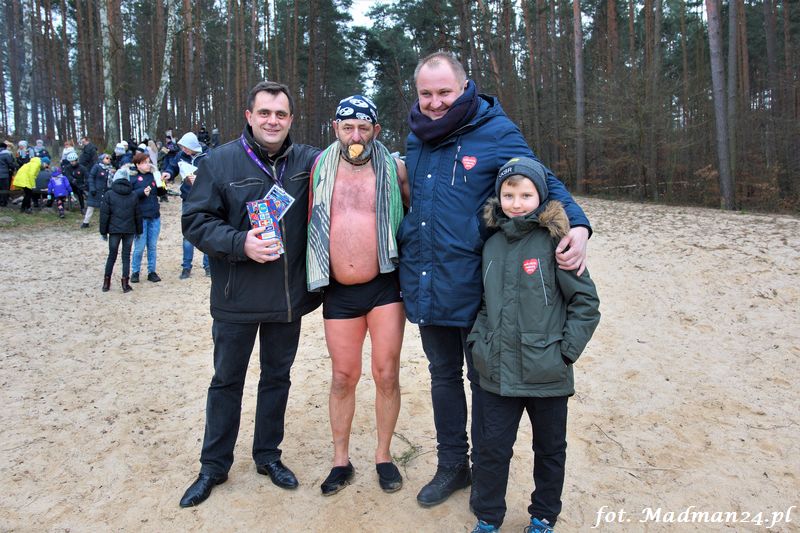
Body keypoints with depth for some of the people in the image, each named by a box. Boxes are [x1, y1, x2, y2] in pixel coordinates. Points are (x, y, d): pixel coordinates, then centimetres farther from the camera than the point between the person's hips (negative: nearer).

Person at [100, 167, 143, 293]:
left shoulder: (109, 194, -3)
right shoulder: (133, 196, 4)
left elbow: (104, 215, -4)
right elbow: (138, 215, 6)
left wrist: (103, 231, 3)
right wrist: (139, 230, 14)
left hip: (114, 230, -1)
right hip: (129, 230, 1)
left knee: (112, 255, 10)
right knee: (126, 255, 5)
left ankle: (106, 282, 12)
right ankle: (125, 283, 2)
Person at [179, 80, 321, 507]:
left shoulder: (308, 161, -1)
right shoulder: (221, 161, -7)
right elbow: (196, 221, -7)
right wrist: (240, 243, -22)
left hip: (289, 297, 2)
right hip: (236, 299, -2)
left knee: (277, 377, 16)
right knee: (227, 380, 13)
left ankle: (268, 455, 35)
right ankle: (214, 465, 30)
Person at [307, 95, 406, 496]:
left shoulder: (392, 168, 0)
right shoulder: (321, 168, 4)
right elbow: (310, 221, 12)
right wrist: (314, 276, 8)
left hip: (384, 286, -1)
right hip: (339, 292, 2)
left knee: (386, 374, 4)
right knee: (343, 376, 10)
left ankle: (384, 455, 24)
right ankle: (341, 460, 26)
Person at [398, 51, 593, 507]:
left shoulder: (497, 133, -9)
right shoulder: (417, 137, 7)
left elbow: (545, 183, -4)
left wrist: (578, 223, -21)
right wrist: (407, 242, 10)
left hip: (473, 286, -5)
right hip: (425, 285, 6)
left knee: (483, 380, 11)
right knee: (443, 376, 18)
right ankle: (452, 466, 37)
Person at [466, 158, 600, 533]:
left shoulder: (552, 241, -10)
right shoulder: (493, 244, 4)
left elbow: (586, 301, -8)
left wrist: (565, 351, -12)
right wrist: (478, 340, 4)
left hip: (546, 374, -3)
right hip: (497, 373, 3)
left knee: (550, 450, 17)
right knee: (491, 449, 9)